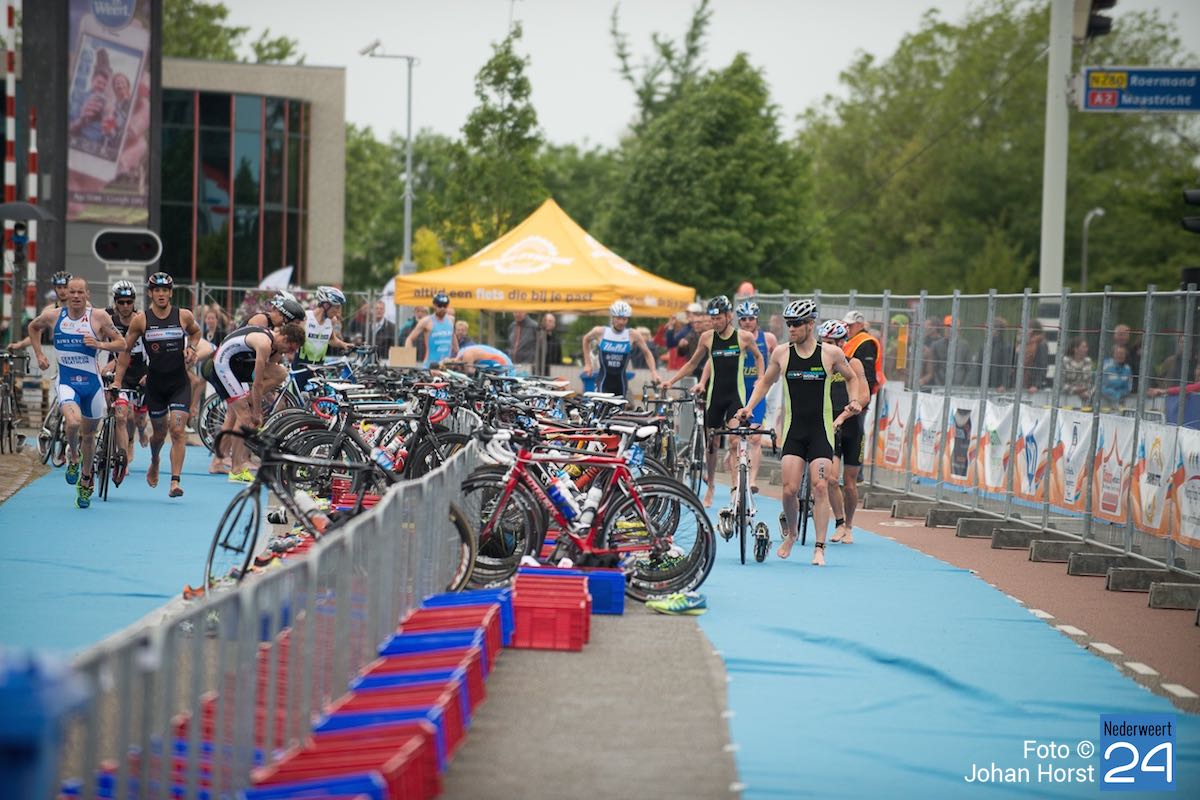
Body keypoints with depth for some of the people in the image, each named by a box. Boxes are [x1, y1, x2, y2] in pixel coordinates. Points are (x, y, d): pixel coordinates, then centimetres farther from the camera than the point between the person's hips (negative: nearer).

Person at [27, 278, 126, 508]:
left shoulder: (98, 316, -6)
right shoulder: (53, 316, -1)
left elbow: (121, 343, -1)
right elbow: (33, 327, 20)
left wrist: (99, 344, -18)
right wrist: (39, 354, 12)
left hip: (92, 383, 1)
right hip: (67, 382, -1)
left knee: (89, 434, 13)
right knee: (73, 422, -28)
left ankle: (85, 481, 34)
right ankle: (73, 456, 5)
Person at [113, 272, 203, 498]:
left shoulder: (184, 316, -3)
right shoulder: (141, 320, -5)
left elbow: (195, 332, 19)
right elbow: (126, 349, 4)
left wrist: (192, 348, -1)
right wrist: (117, 381, 2)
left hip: (180, 383, -1)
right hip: (155, 384, 1)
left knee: (178, 430, -13)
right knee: (159, 432, 12)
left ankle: (175, 481, -15)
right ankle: (154, 462, 46)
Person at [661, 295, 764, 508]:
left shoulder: (744, 337, -4)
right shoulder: (707, 337, 2)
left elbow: (758, 357, 15)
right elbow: (692, 363, 14)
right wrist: (671, 380, 9)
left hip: (736, 394, -3)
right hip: (715, 394, 3)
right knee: (712, 442, 8)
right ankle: (710, 486, 23)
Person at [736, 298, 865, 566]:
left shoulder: (831, 353, -2)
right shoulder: (781, 353, 2)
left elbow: (851, 378, 16)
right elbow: (765, 382, 18)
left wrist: (854, 401, -1)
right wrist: (749, 406, 6)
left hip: (821, 431, -1)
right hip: (793, 430, 1)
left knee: (820, 486, -11)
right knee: (790, 489, -7)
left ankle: (819, 547, -6)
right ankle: (790, 534, 21)